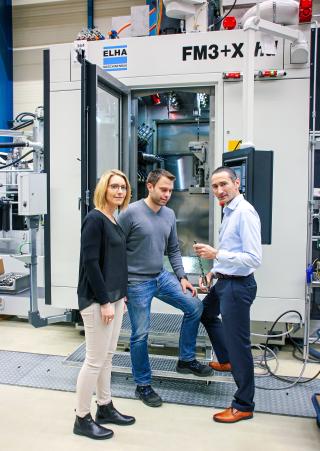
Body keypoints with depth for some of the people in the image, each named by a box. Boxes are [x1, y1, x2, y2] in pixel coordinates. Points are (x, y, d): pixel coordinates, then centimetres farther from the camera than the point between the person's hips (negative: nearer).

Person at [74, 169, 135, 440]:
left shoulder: (114, 221, 12)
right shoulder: (95, 219, -14)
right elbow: (90, 263, -19)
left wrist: (121, 296, 15)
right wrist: (105, 301, -19)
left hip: (114, 297, 9)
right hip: (97, 300, -9)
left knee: (107, 356, 17)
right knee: (95, 359, 1)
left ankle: (105, 408, 32)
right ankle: (82, 419, 17)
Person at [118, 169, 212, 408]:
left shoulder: (169, 215, 4)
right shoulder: (131, 213, -14)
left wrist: (182, 277, 4)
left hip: (162, 277, 6)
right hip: (137, 283, -6)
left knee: (195, 307, 3)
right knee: (140, 334, 3)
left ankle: (186, 359, 22)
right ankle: (143, 385, 23)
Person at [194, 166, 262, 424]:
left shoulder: (245, 213, -21)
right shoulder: (229, 212, 8)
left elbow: (254, 258, -27)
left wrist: (216, 254, -29)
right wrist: (215, 270, 11)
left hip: (238, 286, -11)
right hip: (224, 282, 11)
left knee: (238, 343, 1)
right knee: (205, 312, 31)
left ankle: (244, 406, 18)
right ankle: (226, 361, 49)